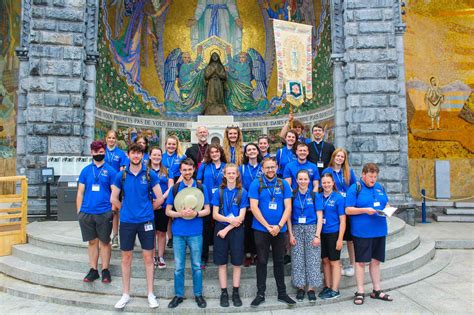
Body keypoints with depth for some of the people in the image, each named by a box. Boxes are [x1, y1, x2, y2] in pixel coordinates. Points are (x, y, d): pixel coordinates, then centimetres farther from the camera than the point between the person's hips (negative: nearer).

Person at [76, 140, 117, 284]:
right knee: (92, 241, 12)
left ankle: (105, 270, 18)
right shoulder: (85, 170, 8)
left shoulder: (110, 171, 1)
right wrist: (79, 212, 4)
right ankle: (93, 270, 22)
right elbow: (80, 192, 9)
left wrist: (114, 210, -5)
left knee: (104, 242, 7)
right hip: (87, 212, 2)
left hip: (104, 213, -2)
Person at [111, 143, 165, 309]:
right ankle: (126, 294, 25)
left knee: (148, 257, 6)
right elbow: (114, 199, 7)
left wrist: (147, 209, 6)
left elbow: (160, 198, -1)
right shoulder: (121, 175, 1)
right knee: (126, 257, 10)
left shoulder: (150, 174, -4)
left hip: (146, 221, -1)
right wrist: (126, 209, 7)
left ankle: (150, 294, 19)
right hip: (126, 221, 1)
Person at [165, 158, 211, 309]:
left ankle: (198, 294, 24)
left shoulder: (201, 187, 0)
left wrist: (195, 213, -18)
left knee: (197, 266, 9)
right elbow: (168, 211, 2)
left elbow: (207, 210, 1)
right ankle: (178, 295, 24)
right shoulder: (174, 188, 2)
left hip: (195, 233, -1)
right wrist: (181, 214, -17)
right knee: (178, 267, 10)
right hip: (178, 232, 1)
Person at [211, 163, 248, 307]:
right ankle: (224, 293, 18)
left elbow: (241, 217, -7)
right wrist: (230, 219, -18)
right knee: (222, 263, 6)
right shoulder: (218, 192, 1)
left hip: (237, 230, -1)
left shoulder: (242, 192, -3)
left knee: (236, 263, 6)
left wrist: (227, 229, -13)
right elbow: (215, 215, -3)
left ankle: (236, 292, 20)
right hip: (220, 229, 1)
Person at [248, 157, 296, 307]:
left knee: (279, 261, 12)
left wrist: (279, 226, -12)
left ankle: (282, 293, 23)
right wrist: (268, 226, -12)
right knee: (262, 261, 6)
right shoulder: (256, 184, -4)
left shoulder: (284, 184, 3)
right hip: (261, 229, -2)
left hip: (280, 230, 2)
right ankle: (260, 294, 17)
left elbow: (288, 207, 0)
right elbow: (254, 207, -9)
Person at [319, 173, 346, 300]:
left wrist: (340, 239, -11)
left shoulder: (338, 198, -7)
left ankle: (335, 290, 14)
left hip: (333, 233, -4)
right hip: (321, 233, 4)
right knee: (325, 261, 13)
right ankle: (327, 287, 25)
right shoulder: (318, 197, 5)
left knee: (334, 262, 5)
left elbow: (342, 220, -7)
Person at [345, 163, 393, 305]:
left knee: (376, 260, 14)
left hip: (379, 230, 6)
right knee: (361, 261, 2)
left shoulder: (379, 187, 12)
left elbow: (386, 203, 20)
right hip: (361, 232, -5)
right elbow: (348, 210, -9)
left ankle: (376, 290, 26)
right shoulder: (355, 188, -6)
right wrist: (365, 210, -21)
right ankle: (360, 292, 13)